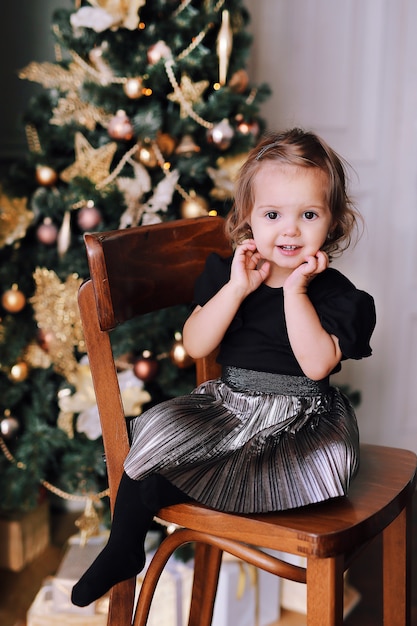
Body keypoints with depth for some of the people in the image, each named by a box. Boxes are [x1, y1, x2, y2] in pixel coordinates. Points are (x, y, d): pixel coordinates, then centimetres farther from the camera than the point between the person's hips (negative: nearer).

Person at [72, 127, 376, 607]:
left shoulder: (335, 293, -7)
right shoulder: (226, 273, 1)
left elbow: (317, 364, -22)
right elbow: (195, 346, -8)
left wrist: (295, 289, -23)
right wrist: (237, 288, -18)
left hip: (301, 419, -2)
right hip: (226, 406, 3)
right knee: (156, 433, -16)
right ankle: (122, 550, 5)